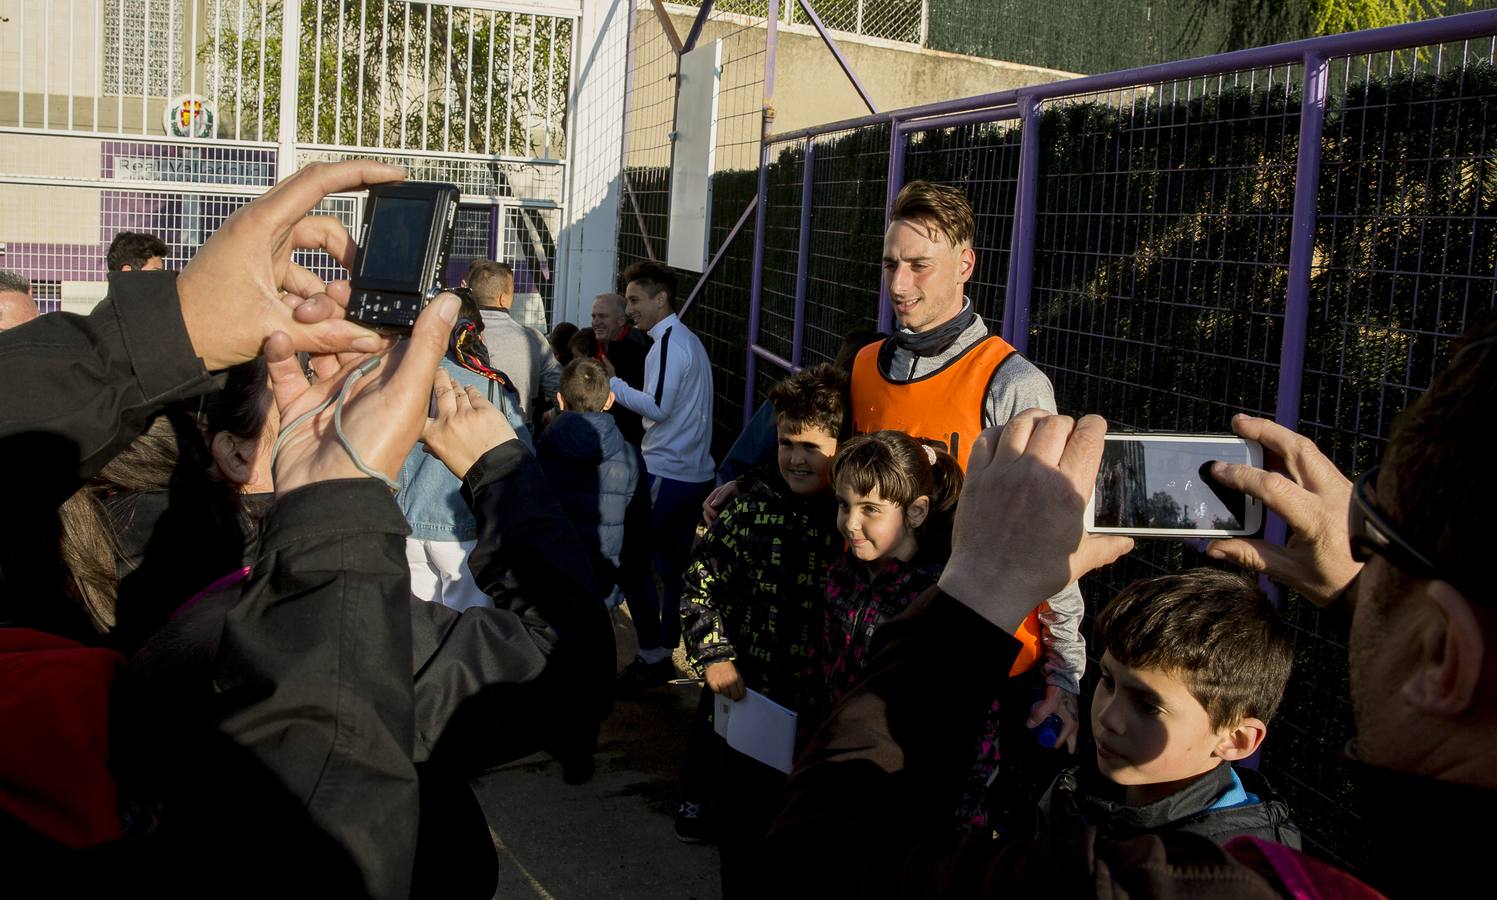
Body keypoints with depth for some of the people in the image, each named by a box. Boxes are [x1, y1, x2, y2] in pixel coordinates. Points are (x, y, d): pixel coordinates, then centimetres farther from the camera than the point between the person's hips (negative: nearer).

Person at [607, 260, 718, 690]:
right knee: (674, 566, 14)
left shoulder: (670, 343, -14)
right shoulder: (687, 340, 17)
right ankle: (668, 652, 22)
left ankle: (653, 658, 0)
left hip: (667, 475, -10)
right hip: (693, 473, 10)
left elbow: (657, 407, -22)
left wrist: (612, 381, -13)